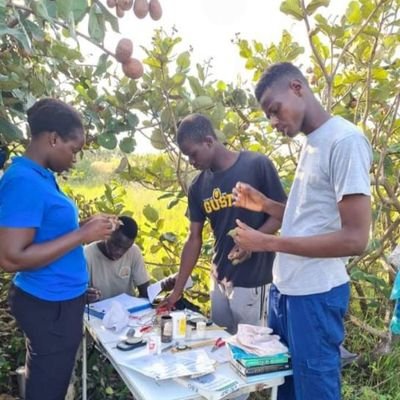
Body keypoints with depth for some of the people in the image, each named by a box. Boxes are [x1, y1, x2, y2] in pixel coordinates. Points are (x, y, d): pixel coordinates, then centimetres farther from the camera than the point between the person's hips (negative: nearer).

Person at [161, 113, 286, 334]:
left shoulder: (257, 165, -11)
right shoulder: (198, 187, 4)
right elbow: (194, 239, 7)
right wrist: (177, 290, 6)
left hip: (252, 280, -5)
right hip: (219, 279, 5)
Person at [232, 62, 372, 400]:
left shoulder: (345, 140, -17)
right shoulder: (311, 143, 12)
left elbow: (355, 239, -21)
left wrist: (269, 243, -20)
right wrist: (266, 205, 4)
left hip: (315, 296, -9)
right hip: (285, 288, 9)